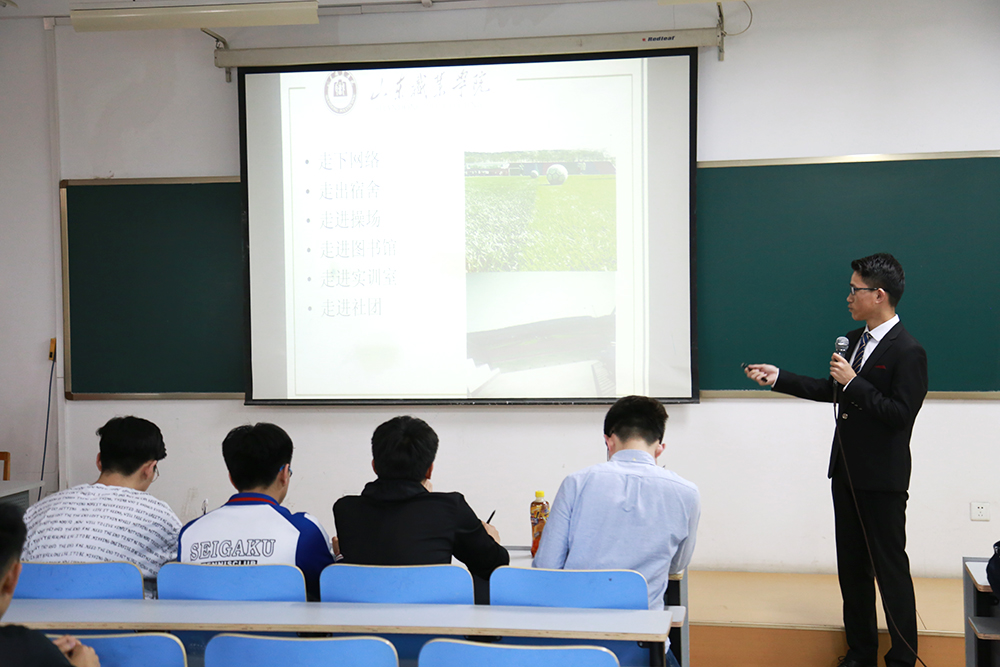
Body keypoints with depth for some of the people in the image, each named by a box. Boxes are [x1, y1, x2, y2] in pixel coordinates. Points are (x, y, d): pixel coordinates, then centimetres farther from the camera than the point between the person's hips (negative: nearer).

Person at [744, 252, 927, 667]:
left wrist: (854, 383, -21)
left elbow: (901, 414, -23)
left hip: (882, 478, -9)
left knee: (890, 568, 1)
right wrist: (777, 378, 16)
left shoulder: (907, 352, -16)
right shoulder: (854, 340, 10)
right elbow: (831, 392, 20)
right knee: (851, 566, 15)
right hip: (848, 471, 9)